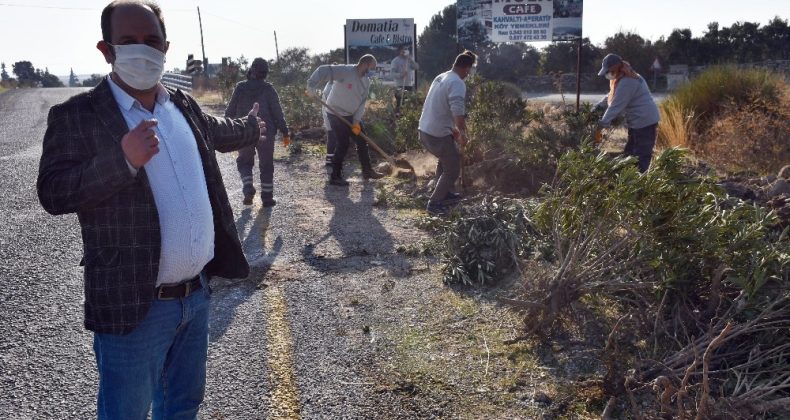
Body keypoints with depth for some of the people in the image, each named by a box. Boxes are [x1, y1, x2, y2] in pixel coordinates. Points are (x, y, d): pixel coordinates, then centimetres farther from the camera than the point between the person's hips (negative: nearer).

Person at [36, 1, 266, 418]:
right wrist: (122, 159, -32)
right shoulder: (76, 116, -11)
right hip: (135, 304, -6)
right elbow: (52, 193, -17)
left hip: (197, 293, 6)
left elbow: (219, 131, 28)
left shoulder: (184, 106, 8)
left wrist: (252, 127, 47)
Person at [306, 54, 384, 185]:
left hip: (352, 116, 8)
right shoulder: (345, 71, -23)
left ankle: (367, 171, 25)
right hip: (337, 115, -8)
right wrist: (311, 87, -38)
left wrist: (356, 121, -12)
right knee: (343, 145, -7)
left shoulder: (366, 81, 1)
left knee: (362, 142, 11)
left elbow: (362, 102, -2)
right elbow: (323, 70, -29)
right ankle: (335, 176, 4)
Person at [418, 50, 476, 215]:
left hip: (425, 130, 9)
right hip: (438, 134, -9)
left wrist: (453, 129, 24)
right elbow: (458, 112, -30)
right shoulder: (457, 83, -17)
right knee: (453, 169, 4)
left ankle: (444, 193, 40)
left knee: (446, 160, 29)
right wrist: (463, 134, -16)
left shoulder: (441, 77, 13)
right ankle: (434, 203, 8)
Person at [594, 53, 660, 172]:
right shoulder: (626, 77, 12)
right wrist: (597, 107, 8)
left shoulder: (626, 82, -22)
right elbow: (611, 97, 21)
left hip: (644, 122, -11)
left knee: (641, 158, -7)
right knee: (629, 154, 15)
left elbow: (615, 107, -22)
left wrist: (601, 126, -18)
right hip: (638, 122, 11)